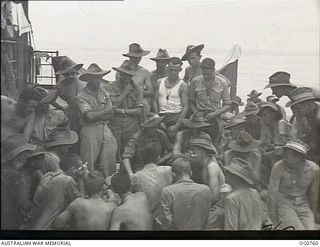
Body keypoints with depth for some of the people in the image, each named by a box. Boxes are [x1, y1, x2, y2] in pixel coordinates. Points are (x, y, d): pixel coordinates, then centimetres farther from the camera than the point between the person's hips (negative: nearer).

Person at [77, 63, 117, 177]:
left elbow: (110, 116, 6)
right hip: (90, 131, -4)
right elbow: (89, 116, -13)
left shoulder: (105, 93, 12)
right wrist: (106, 111, -5)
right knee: (88, 165, -4)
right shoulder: (82, 95, -3)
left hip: (105, 129, 4)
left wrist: (96, 116, -8)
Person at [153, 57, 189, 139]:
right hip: (161, 116, 3)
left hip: (176, 116, -3)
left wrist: (177, 126, -14)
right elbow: (155, 101, 14)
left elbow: (185, 107, -5)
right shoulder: (160, 82, 14)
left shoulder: (183, 86, 1)